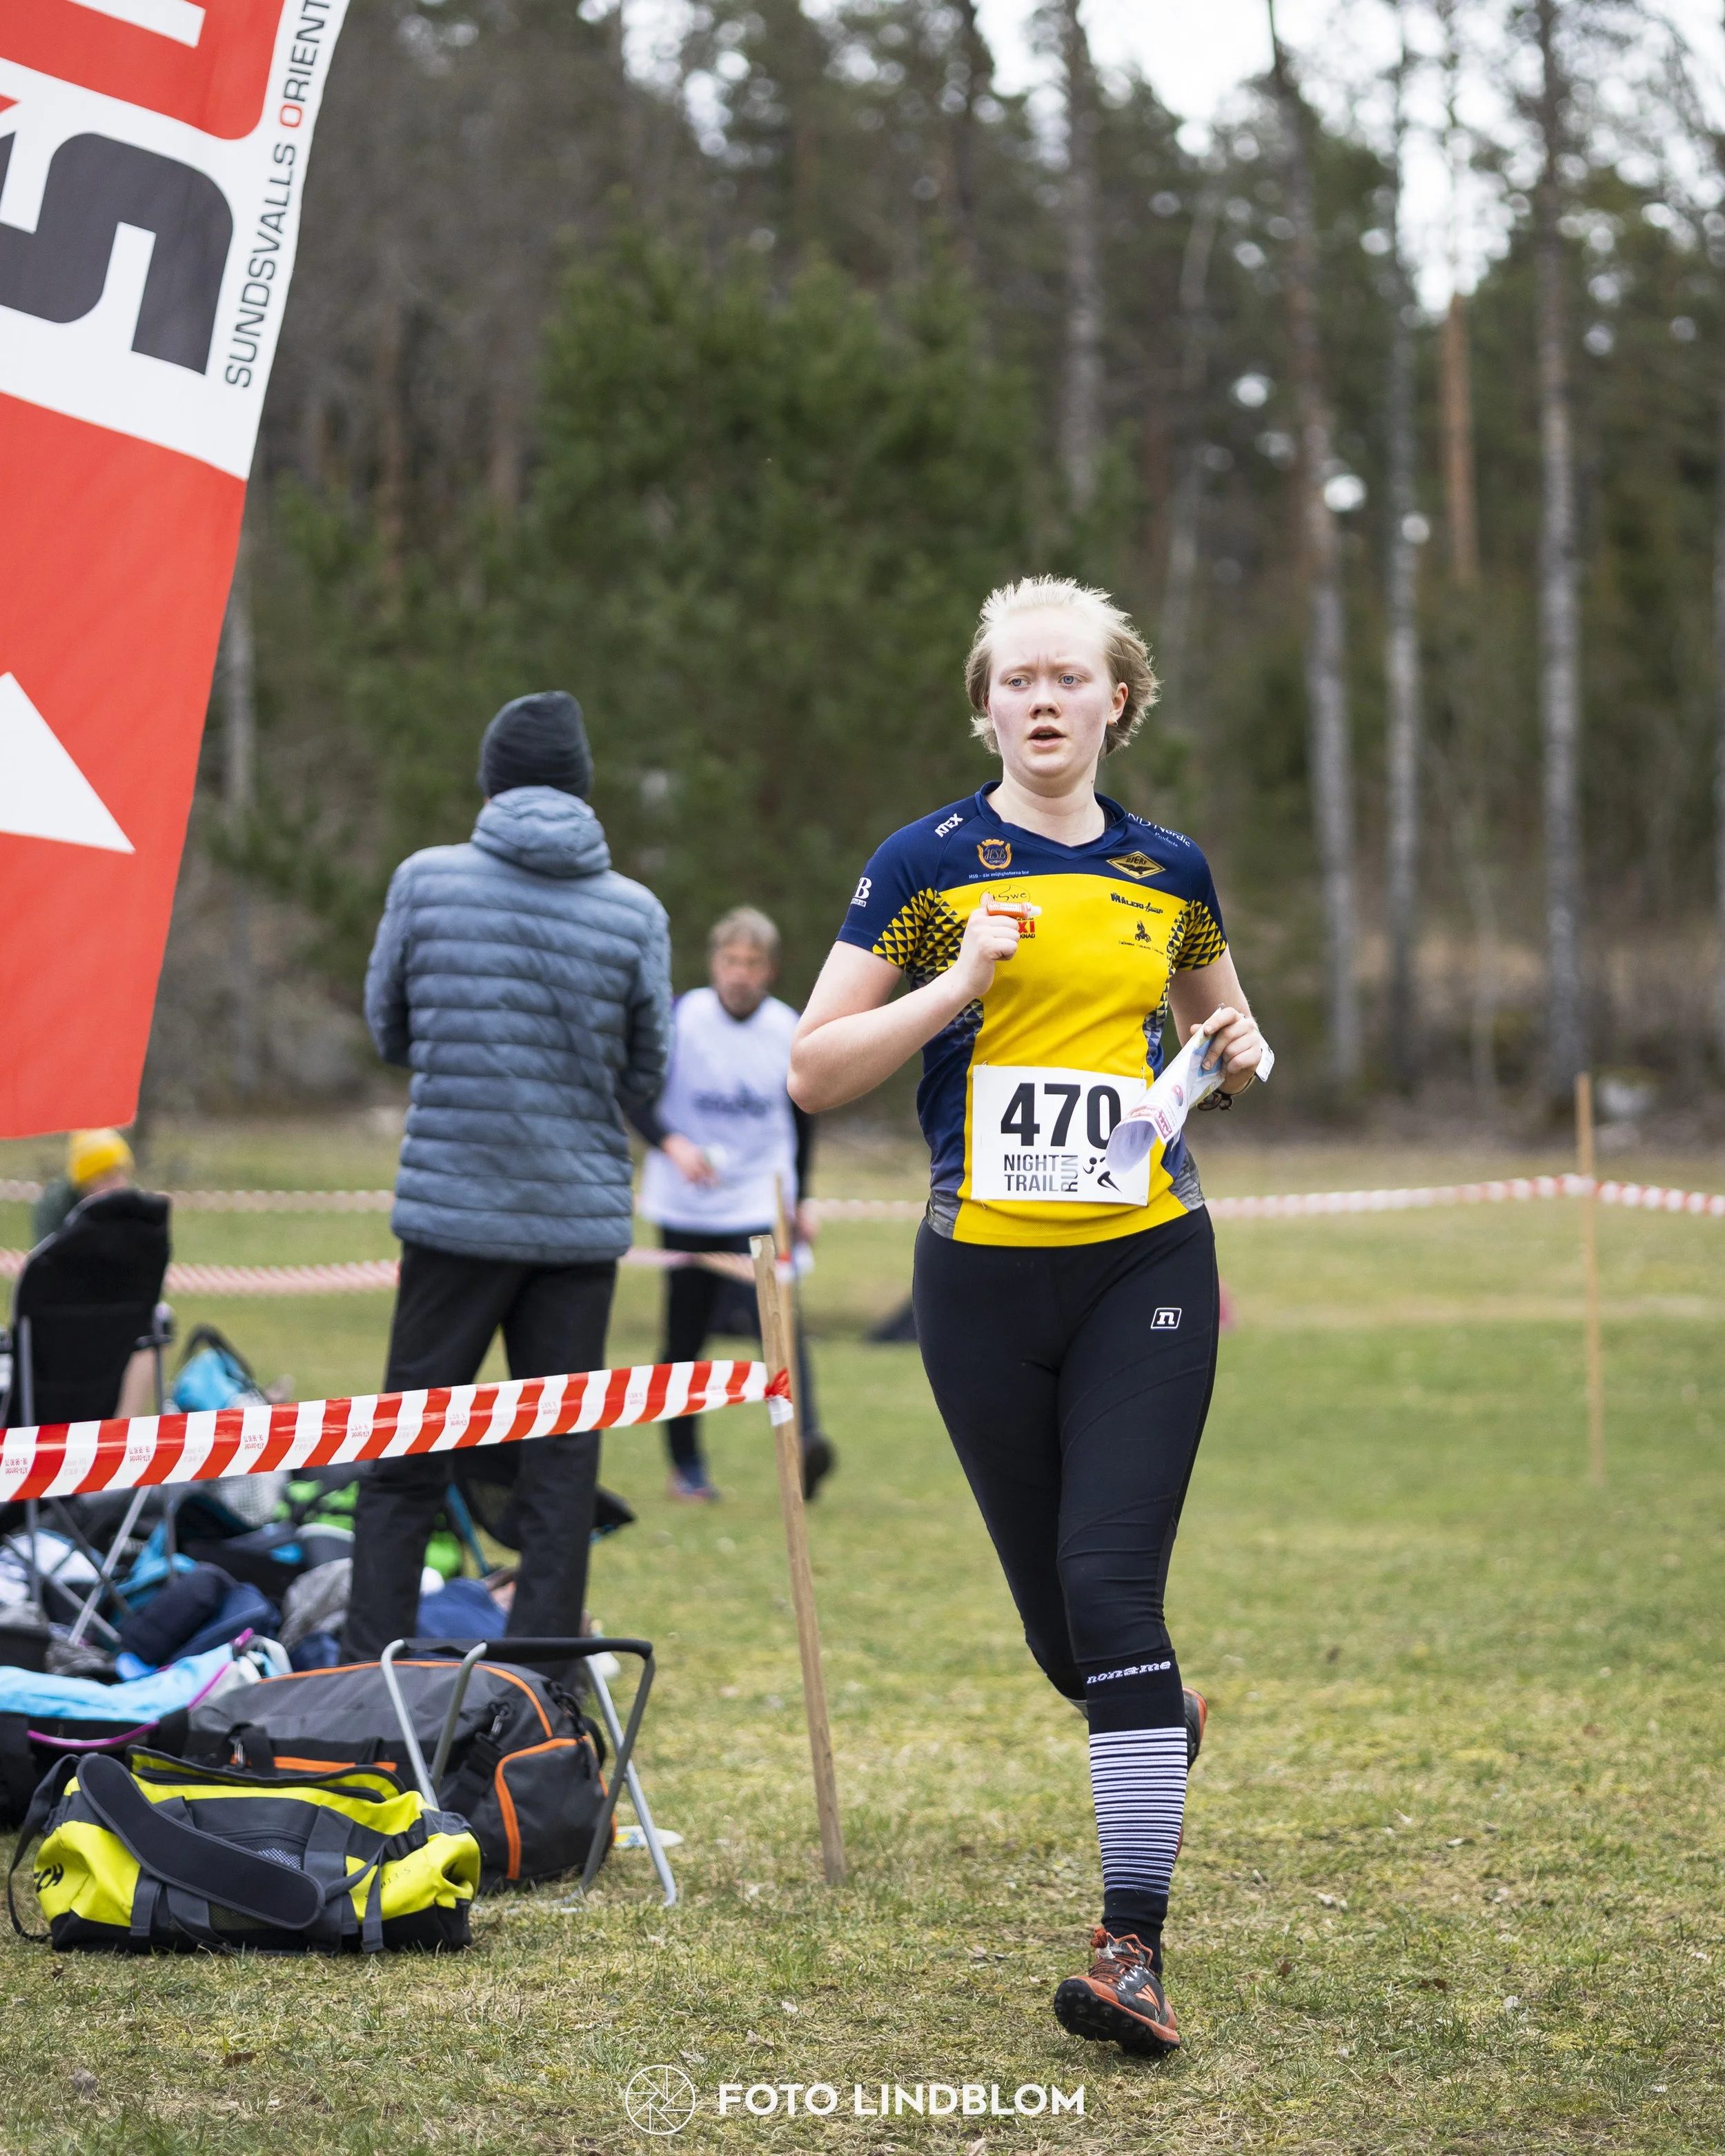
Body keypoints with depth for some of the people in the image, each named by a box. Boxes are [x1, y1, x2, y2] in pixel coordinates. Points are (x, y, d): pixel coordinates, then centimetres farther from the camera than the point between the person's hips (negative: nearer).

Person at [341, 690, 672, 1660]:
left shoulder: (427, 881, -4)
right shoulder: (636, 912, -4)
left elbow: (388, 1031, 8)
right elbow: (648, 1075, 6)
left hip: (454, 1207, 0)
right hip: (583, 1216, 0)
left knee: (404, 1469, 8)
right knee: (562, 1474, 7)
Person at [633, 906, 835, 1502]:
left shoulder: (791, 1032, 0)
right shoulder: (680, 1020, -8)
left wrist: (800, 1198, 18)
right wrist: (671, 1144, -24)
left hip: (761, 1203, 0)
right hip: (686, 1206, 0)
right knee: (685, 1336, 6)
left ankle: (805, 1440, -31)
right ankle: (686, 1465, 19)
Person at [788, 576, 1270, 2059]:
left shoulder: (1169, 872, 8)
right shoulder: (928, 865, 0)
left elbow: (1216, 1028, 26)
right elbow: (813, 1070, -2)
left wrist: (1238, 1046, 2)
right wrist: (959, 984, -14)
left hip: (1146, 1269, 0)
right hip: (982, 1279, 0)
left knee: (1112, 1589, -13)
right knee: (1049, 1607, 8)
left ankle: (1136, 1948, -14)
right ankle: (1163, 1718, 45)